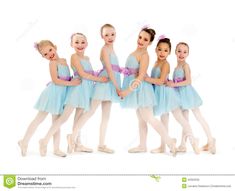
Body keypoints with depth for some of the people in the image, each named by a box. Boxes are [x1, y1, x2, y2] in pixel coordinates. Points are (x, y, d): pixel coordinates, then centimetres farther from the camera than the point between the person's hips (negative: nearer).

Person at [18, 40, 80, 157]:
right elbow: (55, 80, -18)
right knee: (39, 119, 1)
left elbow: (66, 78, 21)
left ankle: (56, 148, 15)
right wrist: (71, 83, -19)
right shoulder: (52, 63, -8)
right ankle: (24, 141, 13)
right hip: (53, 93, -7)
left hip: (62, 94, 7)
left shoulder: (64, 60, 12)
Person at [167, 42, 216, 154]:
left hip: (187, 93, -8)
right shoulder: (177, 66, 13)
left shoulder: (185, 65, -10)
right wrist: (170, 83, 1)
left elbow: (188, 81, -20)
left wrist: (174, 84, -22)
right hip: (181, 95, 8)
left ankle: (211, 140, 7)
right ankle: (183, 145, 16)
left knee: (199, 117, -2)